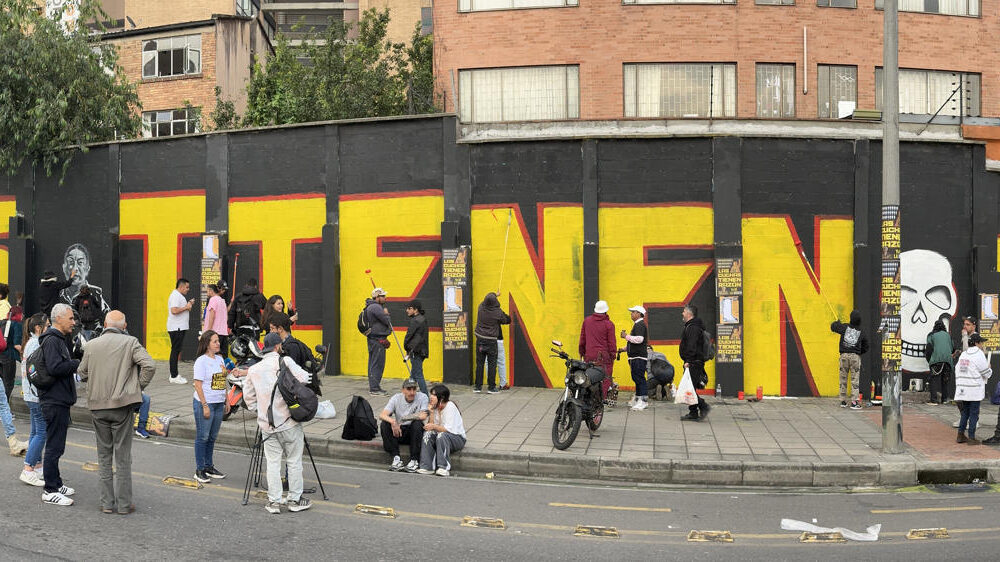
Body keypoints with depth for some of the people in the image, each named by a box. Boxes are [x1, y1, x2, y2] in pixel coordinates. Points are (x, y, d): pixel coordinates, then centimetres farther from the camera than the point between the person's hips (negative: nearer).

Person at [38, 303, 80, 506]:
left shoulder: (59, 339, 18)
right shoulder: (51, 340, -15)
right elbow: (54, 368, -25)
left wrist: (75, 363, 4)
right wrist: (79, 363, -17)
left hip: (59, 400, 11)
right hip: (54, 401, -11)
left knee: (56, 445, 17)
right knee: (54, 446, -6)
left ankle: (55, 484, 26)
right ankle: (50, 491, -1)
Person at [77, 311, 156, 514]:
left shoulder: (91, 345, 4)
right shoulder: (130, 342, -6)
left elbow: (82, 374, 11)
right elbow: (149, 365, -17)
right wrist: (138, 386, -3)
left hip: (97, 406, 3)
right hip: (122, 405, -3)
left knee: (104, 455, 13)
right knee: (123, 456, 5)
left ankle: (107, 503, 16)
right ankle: (124, 504, 9)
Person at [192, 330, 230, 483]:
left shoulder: (219, 359, 11)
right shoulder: (201, 361, -11)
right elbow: (198, 384, -15)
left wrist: (227, 401, 15)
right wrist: (205, 405, -18)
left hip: (219, 404, 7)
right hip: (204, 403, -7)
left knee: (212, 437, 13)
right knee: (202, 437, 0)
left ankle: (209, 467, 23)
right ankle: (199, 470, 7)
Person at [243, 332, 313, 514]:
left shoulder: (254, 370, 8)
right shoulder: (285, 361, -8)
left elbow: (248, 397, 13)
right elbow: (304, 379, -13)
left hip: (267, 424, 4)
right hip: (289, 423, -4)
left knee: (272, 463, 9)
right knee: (294, 461, 6)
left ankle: (274, 501, 9)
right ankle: (295, 499, 12)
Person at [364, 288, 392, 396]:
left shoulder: (371, 307, 18)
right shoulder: (375, 307, -16)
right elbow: (388, 321, -16)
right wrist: (386, 314, 1)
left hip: (373, 339, 11)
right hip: (377, 339, -11)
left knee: (373, 363, 14)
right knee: (378, 364, -8)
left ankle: (372, 387, 20)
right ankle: (375, 389, -7)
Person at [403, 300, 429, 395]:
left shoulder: (415, 321, -14)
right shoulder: (423, 319, 14)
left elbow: (409, 335, -11)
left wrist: (406, 348, 6)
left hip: (416, 351, -10)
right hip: (422, 351, 10)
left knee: (418, 375, -7)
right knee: (413, 375, 16)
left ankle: (425, 396, -9)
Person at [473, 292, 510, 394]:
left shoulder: (481, 307, -5)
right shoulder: (498, 312, -13)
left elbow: (485, 302, 19)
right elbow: (508, 320, 2)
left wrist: (493, 296, 36)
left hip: (480, 339, 3)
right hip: (491, 341, -3)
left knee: (479, 363, 9)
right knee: (492, 364, 4)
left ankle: (478, 386, 12)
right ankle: (491, 387, 5)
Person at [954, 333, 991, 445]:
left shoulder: (963, 355, 11)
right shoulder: (979, 354, -9)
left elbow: (957, 372, 13)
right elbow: (986, 373, -6)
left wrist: (959, 387, 18)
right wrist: (989, 369, 17)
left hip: (963, 389, 6)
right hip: (975, 390, -6)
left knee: (965, 412, 14)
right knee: (974, 413, 1)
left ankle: (960, 435, 14)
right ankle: (971, 437, 3)